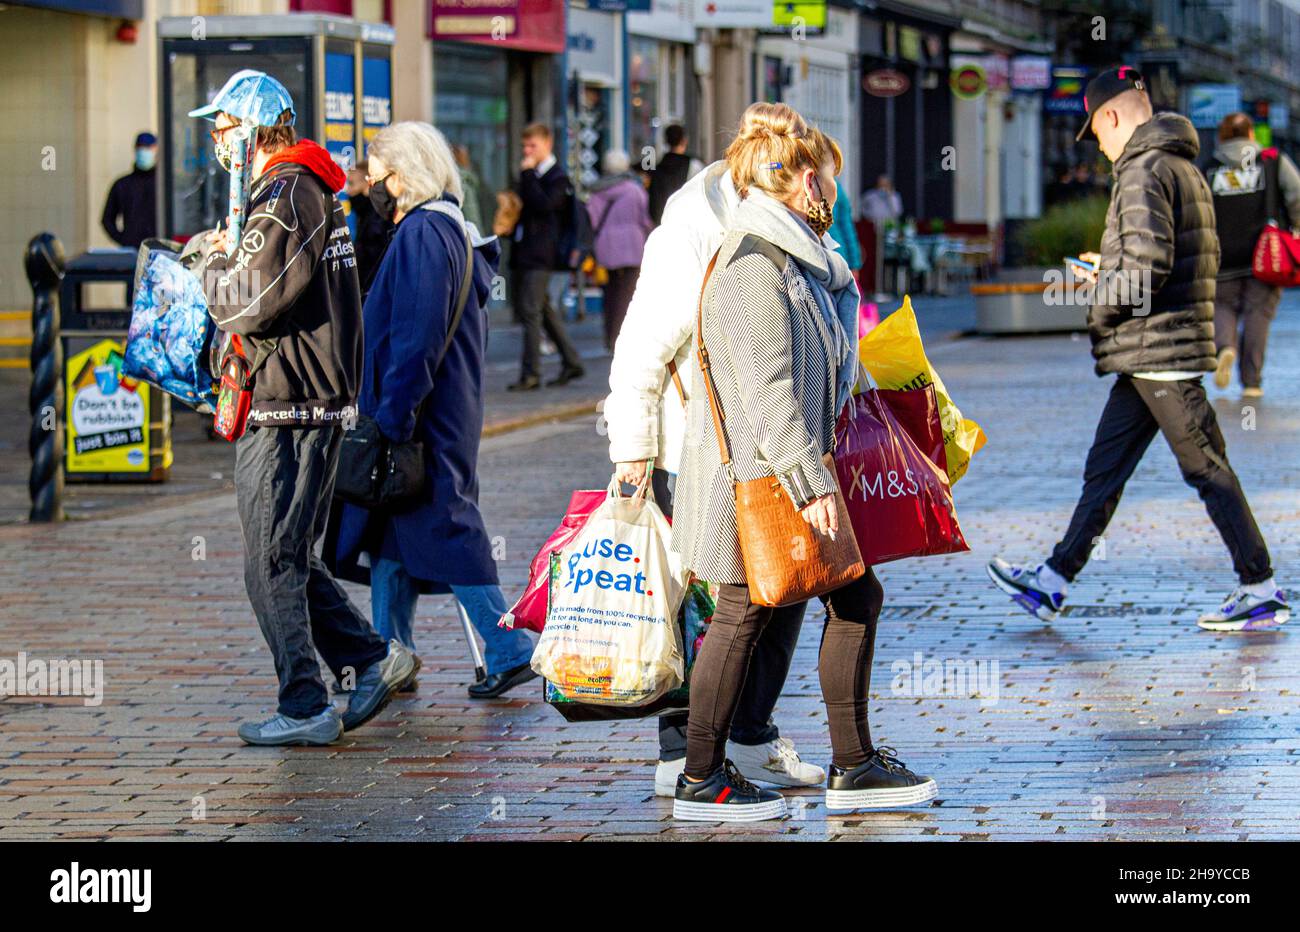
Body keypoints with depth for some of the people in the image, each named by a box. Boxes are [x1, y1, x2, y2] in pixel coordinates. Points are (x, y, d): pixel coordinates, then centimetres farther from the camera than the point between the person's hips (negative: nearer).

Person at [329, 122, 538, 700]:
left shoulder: (423, 234, -16)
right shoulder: (451, 230, 15)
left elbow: (417, 339, -22)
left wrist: (393, 418, -22)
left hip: (425, 419, -10)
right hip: (450, 410, 10)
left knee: (443, 529, -6)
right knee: (390, 532, 13)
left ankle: (509, 652, -4)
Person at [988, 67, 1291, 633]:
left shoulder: (1144, 168, -13)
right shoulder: (1185, 169, 18)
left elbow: (1149, 260, -24)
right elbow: (1202, 259, 21)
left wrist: (1104, 303, -8)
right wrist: (1112, 270, 21)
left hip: (1157, 349, -10)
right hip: (1147, 357, 10)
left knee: (1205, 468, -5)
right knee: (1104, 468, 11)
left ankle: (1262, 592, 0)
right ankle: (1053, 582, 14)